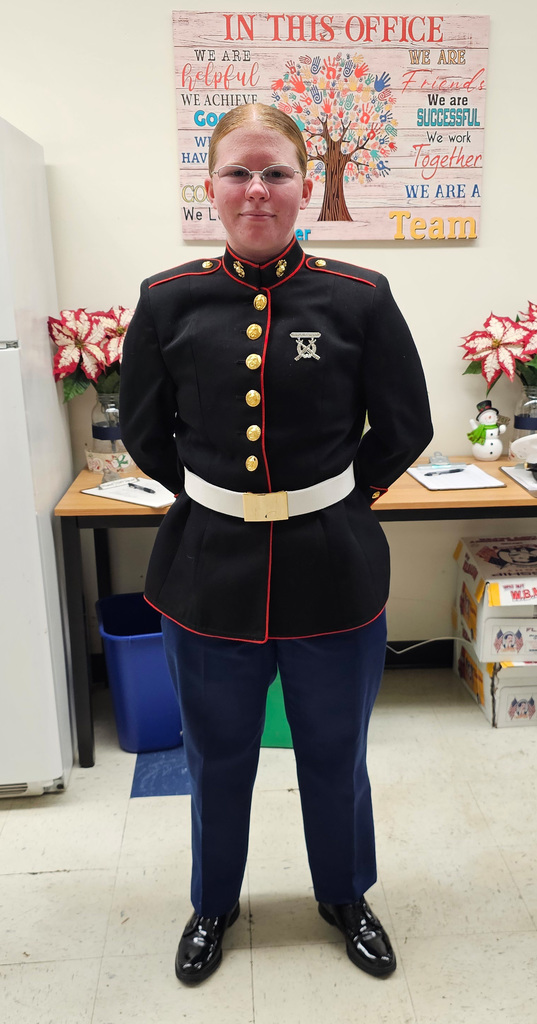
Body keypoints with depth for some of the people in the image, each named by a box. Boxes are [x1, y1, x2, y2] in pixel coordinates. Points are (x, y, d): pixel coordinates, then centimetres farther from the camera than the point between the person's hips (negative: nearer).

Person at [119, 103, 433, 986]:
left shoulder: (361, 299, -6)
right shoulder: (168, 301, -4)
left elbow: (404, 430, 1)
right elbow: (143, 433, 6)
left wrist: (331, 499, 2)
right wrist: (213, 499, 2)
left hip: (333, 572, 0)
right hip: (208, 570, 1)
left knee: (334, 754, 19)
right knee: (217, 757, 20)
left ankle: (345, 896, 50)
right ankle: (213, 904, 50)